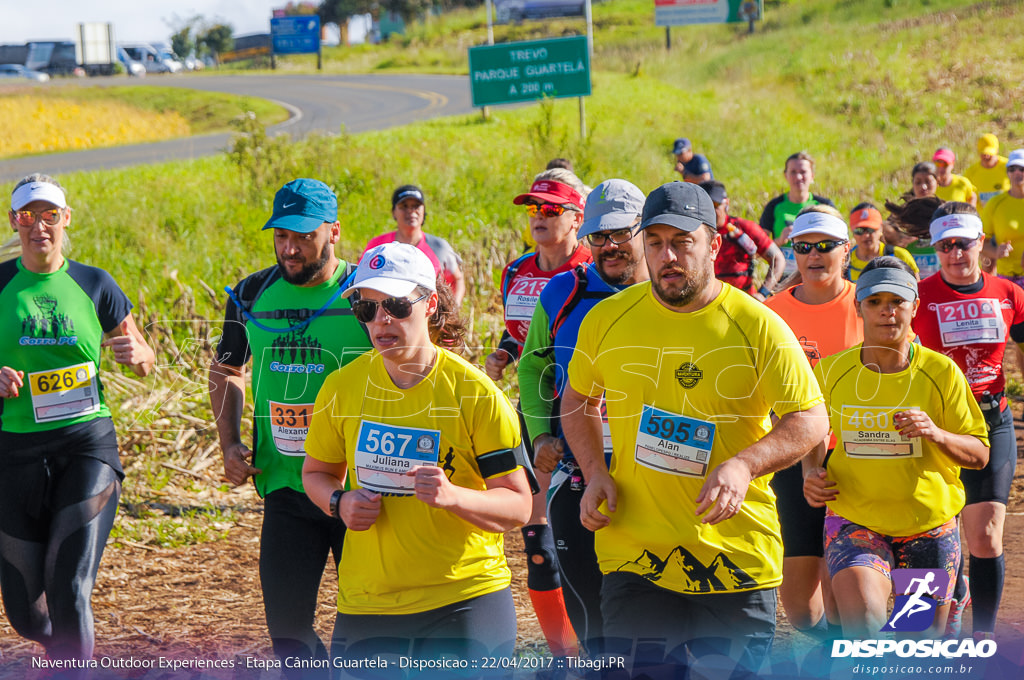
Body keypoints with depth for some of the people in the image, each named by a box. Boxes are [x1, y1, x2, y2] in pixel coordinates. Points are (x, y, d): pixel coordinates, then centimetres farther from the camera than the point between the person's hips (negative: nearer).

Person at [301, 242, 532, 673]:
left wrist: (453, 496, -25)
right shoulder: (342, 388, 1)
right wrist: (340, 503, -6)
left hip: (465, 601, -2)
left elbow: (518, 505, -7)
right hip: (365, 602, 3)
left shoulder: (474, 392, -8)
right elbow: (316, 472, 17)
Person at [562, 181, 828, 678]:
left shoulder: (758, 326, -6)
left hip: (735, 557, -1)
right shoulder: (607, 318, 2)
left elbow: (811, 420, -5)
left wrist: (743, 465, -21)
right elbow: (578, 399, 18)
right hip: (633, 550, 2)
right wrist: (595, 473, 2)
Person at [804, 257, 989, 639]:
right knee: (864, 621, -28)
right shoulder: (831, 371, -3)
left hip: (929, 526, 1)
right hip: (854, 520, -1)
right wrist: (811, 472, -3)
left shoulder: (941, 372, -6)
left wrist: (937, 434, -22)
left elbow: (979, 454, -3)